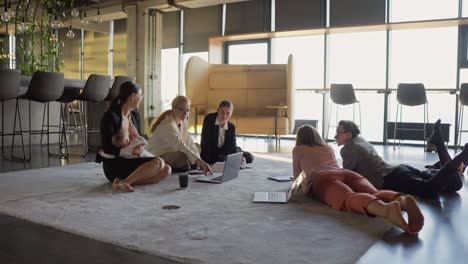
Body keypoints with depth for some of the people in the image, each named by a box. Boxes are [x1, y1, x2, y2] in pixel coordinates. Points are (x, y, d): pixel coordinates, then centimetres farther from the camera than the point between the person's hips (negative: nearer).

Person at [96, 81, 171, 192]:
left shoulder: (135, 116, 11)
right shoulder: (110, 116, -12)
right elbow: (106, 148, -16)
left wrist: (140, 148, -5)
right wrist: (130, 151, -24)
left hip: (130, 161, 8)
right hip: (113, 165, -8)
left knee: (166, 170, -14)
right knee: (158, 162, -26)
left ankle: (128, 181, -26)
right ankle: (123, 182, -32)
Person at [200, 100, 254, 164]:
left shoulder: (231, 127, -5)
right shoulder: (209, 119, -17)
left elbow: (232, 147, -8)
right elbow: (206, 142, -21)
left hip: (225, 152, 4)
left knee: (249, 157, -5)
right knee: (222, 158, -34)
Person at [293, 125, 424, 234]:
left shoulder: (298, 149, 30)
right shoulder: (328, 148, 41)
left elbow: (297, 176, 37)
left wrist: (305, 182, 61)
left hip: (323, 178, -5)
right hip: (346, 172, 5)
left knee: (350, 199, -35)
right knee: (374, 194, -25)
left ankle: (387, 208, -68)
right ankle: (404, 200, -60)